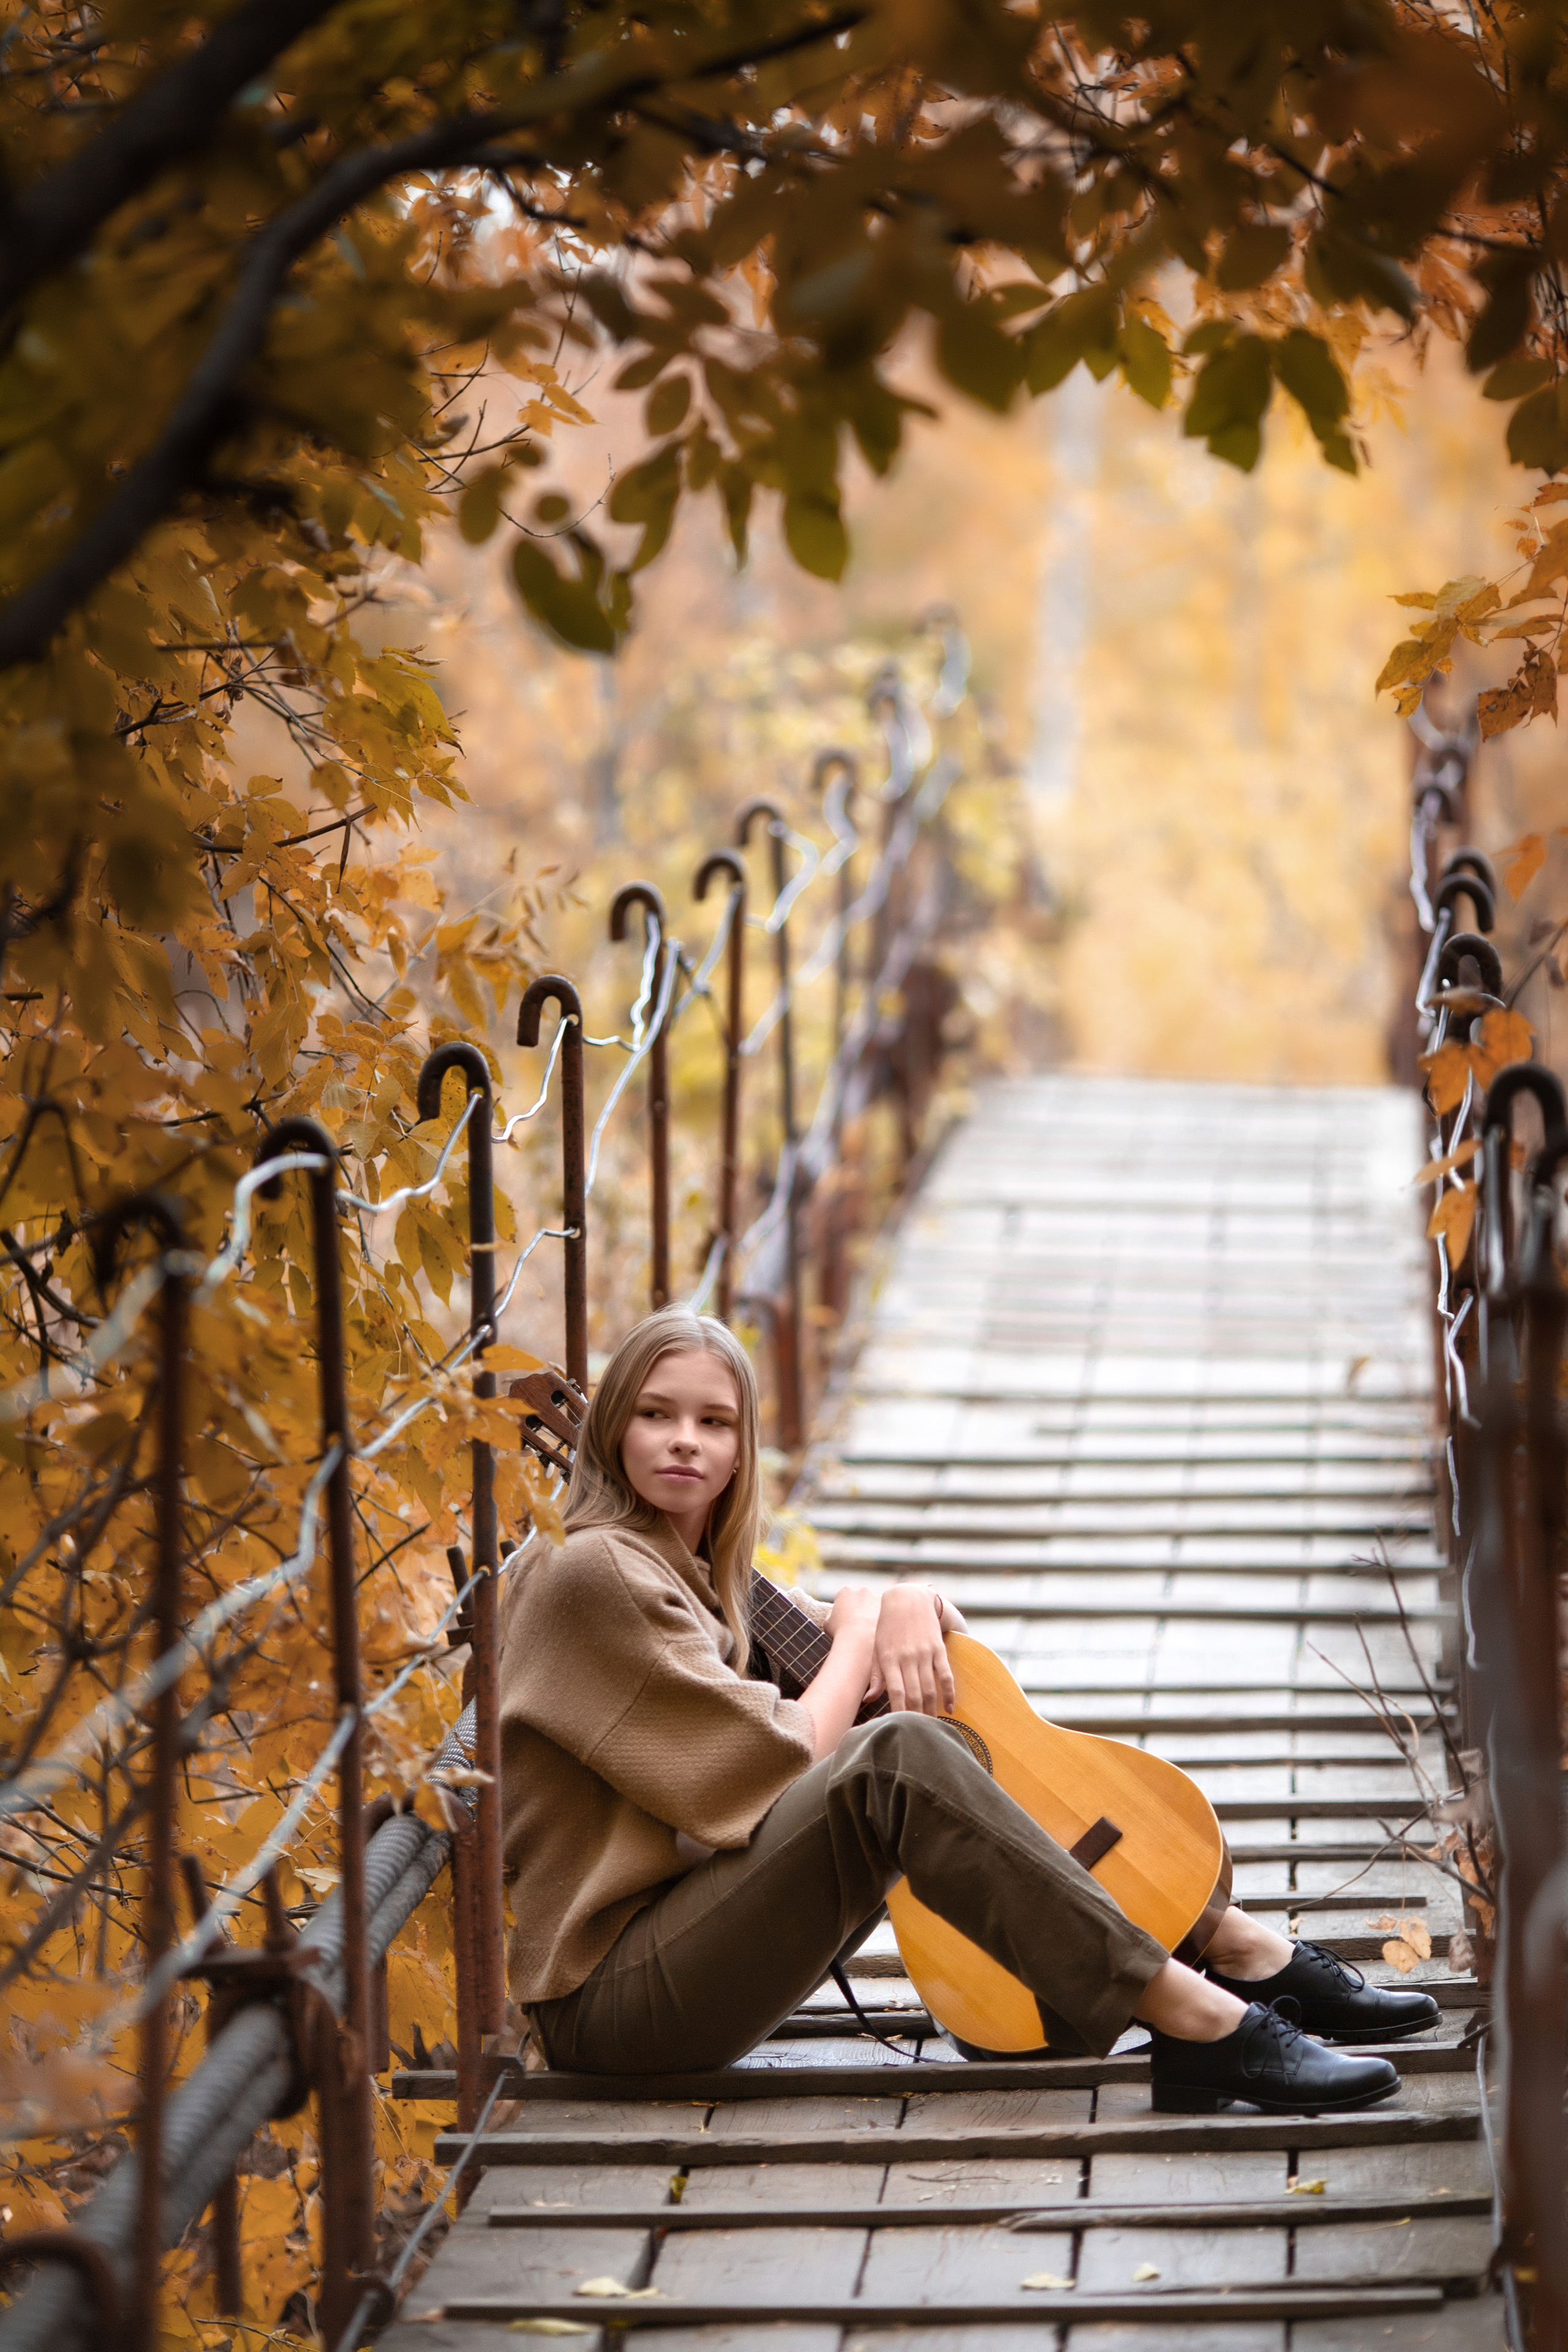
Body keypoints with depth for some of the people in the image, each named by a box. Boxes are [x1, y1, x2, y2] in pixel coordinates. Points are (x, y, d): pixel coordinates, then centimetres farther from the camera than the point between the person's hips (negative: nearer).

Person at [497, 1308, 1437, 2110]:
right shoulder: (595, 1572, -13)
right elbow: (786, 1766, -17)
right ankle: (1200, 2028, -30)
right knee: (896, 1758, -28)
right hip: (609, 1989, -10)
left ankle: (1246, 1954, 1)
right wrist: (857, 1630, 0)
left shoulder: (702, 1573, 16)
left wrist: (912, 1606, -2)